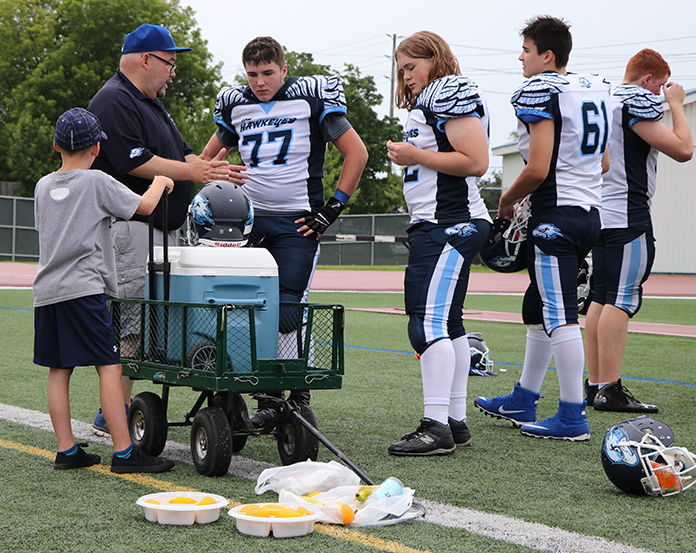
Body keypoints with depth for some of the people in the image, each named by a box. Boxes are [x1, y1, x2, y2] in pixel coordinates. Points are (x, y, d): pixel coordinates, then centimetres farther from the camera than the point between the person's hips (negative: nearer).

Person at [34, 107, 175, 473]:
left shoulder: (43, 186, 14)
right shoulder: (97, 182, -4)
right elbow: (144, 206, -2)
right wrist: (161, 181, 17)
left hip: (46, 291, 7)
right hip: (83, 288, -7)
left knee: (58, 370, 9)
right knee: (109, 366, -7)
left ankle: (66, 450, 10)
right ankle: (123, 452, -10)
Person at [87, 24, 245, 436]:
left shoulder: (153, 103, 24)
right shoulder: (114, 102, -10)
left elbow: (180, 153, 24)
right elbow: (134, 162, -19)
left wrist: (211, 168, 6)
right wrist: (191, 172, -14)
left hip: (161, 228, 10)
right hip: (130, 228, -10)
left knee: (144, 323, 9)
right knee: (132, 323, -11)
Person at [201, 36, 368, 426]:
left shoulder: (312, 98, -4)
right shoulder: (235, 105, 9)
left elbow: (357, 153, -2)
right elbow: (210, 155, 26)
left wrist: (333, 208, -5)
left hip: (298, 223, -4)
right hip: (250, 219, 4)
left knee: (287, 312, -13)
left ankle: (297, 399, -2)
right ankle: (267, 400, 7)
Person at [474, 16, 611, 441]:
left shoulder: (541, 91, -12)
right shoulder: (595, 88, 14)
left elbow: (537, 170, -18)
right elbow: (603, 164, 21)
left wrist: (507, 201, -1)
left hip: (556, 214, -9)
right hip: (590, 213, 9)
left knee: (561, 318, -7)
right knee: (538, 311, 18)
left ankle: (573, 418, -4)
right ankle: (523, 402, 28)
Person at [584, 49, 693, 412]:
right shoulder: (638, 101, -11)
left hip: (601, 213, 10)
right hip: (628, 215, -10)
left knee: (601, 298, 10)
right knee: (621, 300, -11)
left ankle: (594, 385, 12)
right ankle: (609, 390, -14)